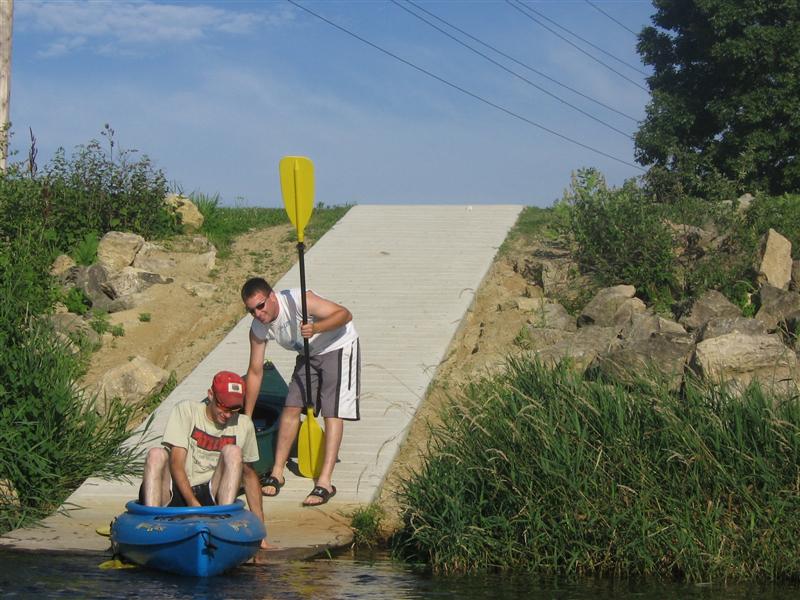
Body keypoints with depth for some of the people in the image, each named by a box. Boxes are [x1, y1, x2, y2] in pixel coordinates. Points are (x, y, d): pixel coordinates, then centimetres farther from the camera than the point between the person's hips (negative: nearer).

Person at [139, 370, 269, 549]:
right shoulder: (186, 410, -2)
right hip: (174, 495, -2)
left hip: (211, 497, 2)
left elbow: (249, 474, 16)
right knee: (156, 455, -27)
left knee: (233, 452, -19)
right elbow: (176, 463, -11)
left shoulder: (243, 425, 8)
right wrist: (193, 504, -24)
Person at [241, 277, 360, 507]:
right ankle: (277, 472, 11)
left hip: (338, 347, -6)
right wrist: (246, 418, 0)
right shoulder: (258, 329, -12)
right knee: (291, 408, 0)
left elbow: (345, 314, -30)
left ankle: (325, 482, -19)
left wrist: (315, 328, -47)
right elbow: (255, 371, -3)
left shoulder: (298, 300, -32)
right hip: (308, 355, 6)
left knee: (332, 413, -14)